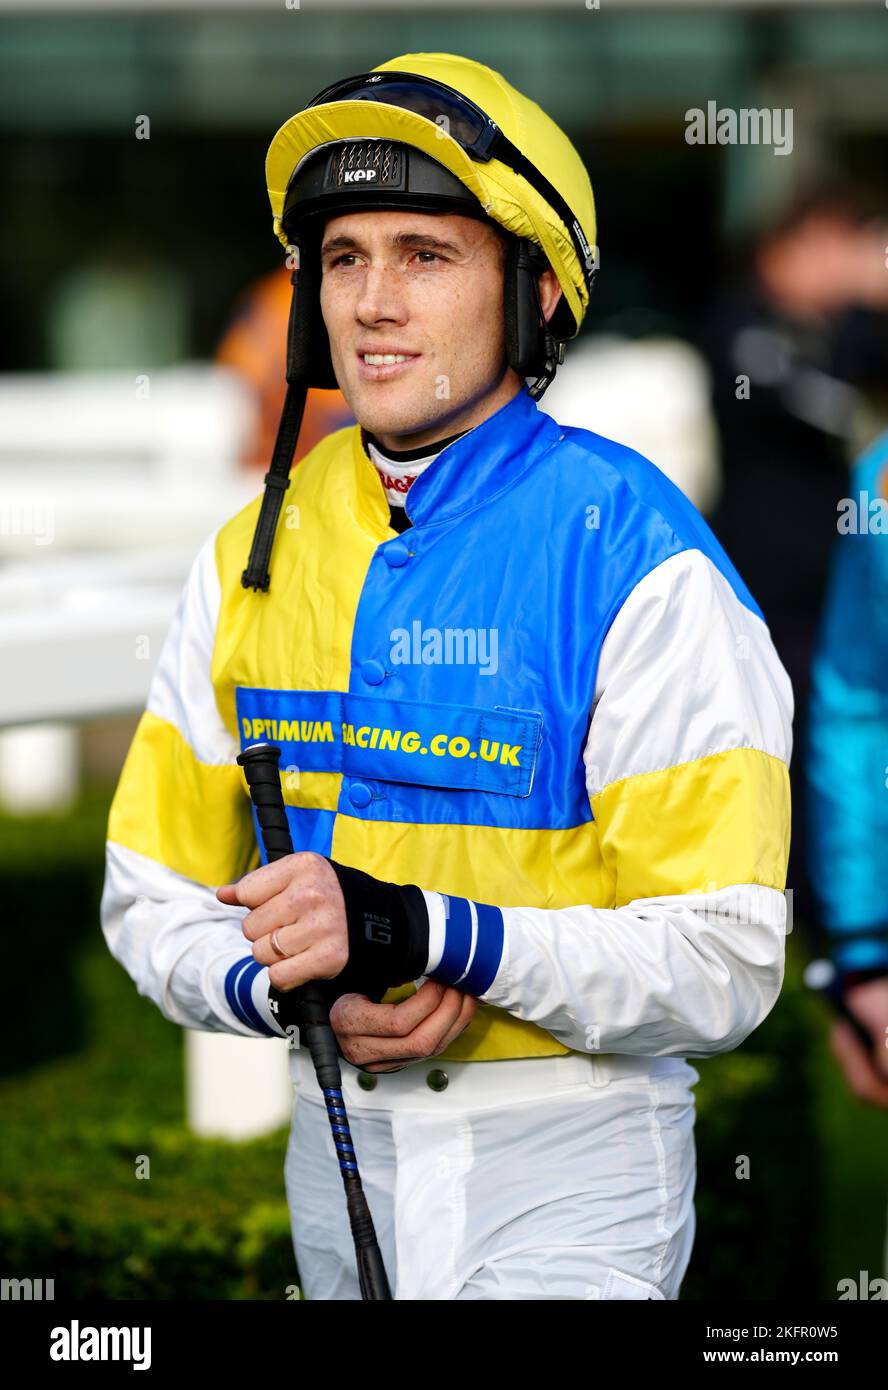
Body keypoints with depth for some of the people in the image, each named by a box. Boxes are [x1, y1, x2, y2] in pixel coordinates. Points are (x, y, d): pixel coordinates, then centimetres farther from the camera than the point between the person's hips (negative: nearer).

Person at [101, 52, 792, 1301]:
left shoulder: (640, 563, -13)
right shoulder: (257, 554, 5)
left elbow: (721, 968, -17)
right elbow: (154, 900, 9)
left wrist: (419, 931, -28)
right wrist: (291, 984, -13)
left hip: (570, 1162, -5)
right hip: (339, 1138, 5)